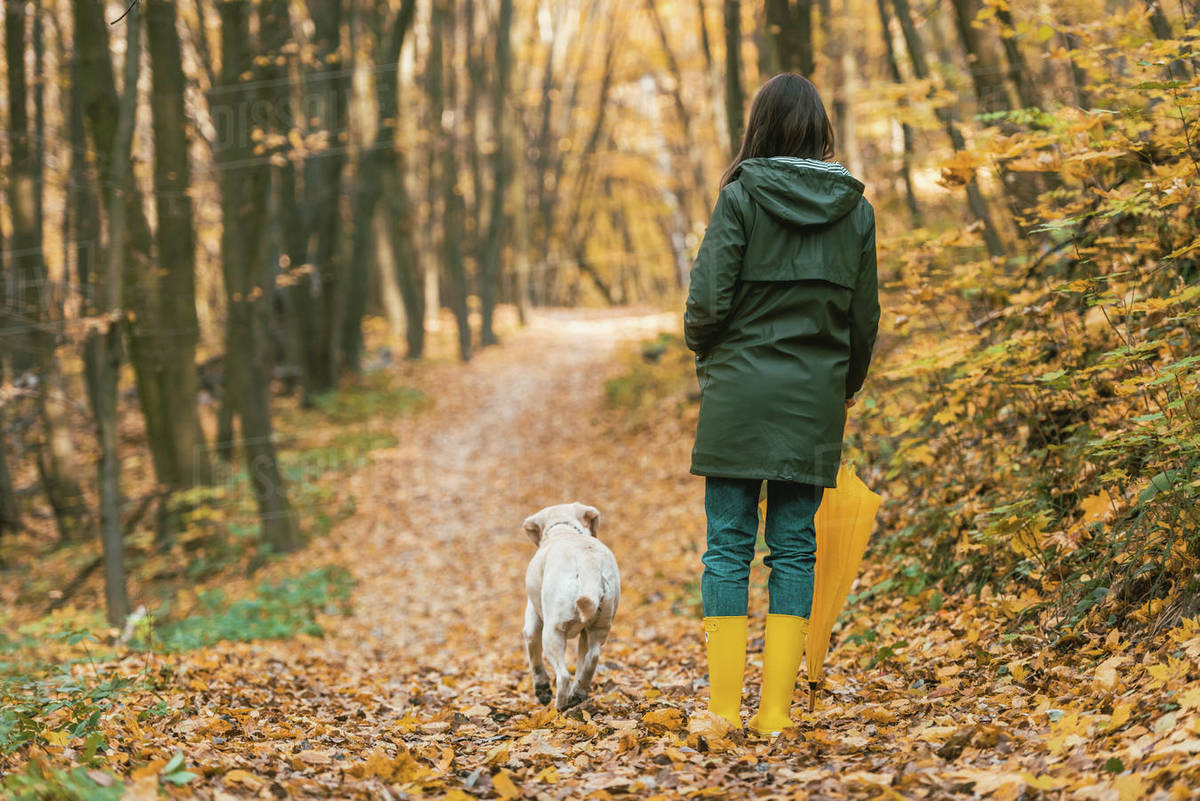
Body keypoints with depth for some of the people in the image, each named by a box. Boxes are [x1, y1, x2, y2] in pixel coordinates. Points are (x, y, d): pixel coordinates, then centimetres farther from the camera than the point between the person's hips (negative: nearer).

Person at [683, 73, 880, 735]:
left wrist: (705, 357, 10)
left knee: (728, 544, 3)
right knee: (794, 547, 7)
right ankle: (777, 708, 5)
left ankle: (725, 704, 1)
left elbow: (708, 301, -10)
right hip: (815, 398, 3)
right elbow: (866, 314, 8)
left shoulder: (743, 197, -6)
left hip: (740, 390, -3)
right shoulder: (855, 208, 4)